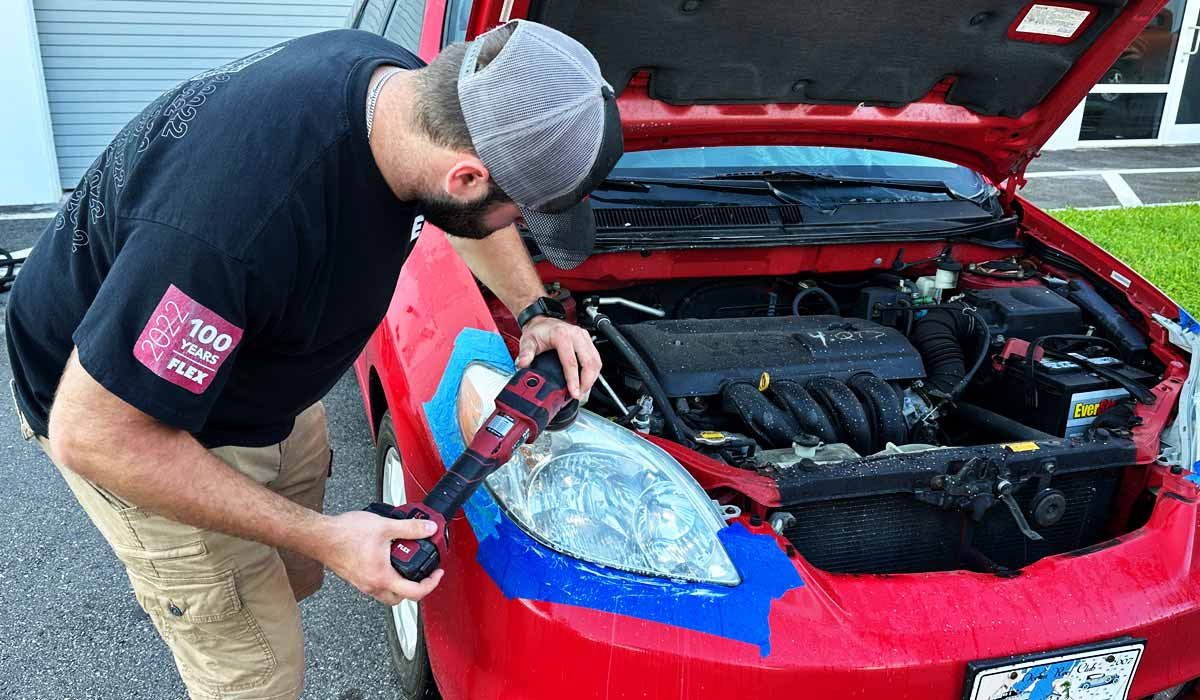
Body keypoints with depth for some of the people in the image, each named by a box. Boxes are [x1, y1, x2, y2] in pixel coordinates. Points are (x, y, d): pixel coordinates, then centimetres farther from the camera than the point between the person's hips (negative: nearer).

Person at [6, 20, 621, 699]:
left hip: (264, 381, 8)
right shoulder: (245, 216, -44)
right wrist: (322, 535, -30)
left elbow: (466, 216, 8)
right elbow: (92, 435, -32)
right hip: (135, 420, -7)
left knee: (297, 577, 23)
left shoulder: (404, 82, -18)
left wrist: (536, 312, -1)